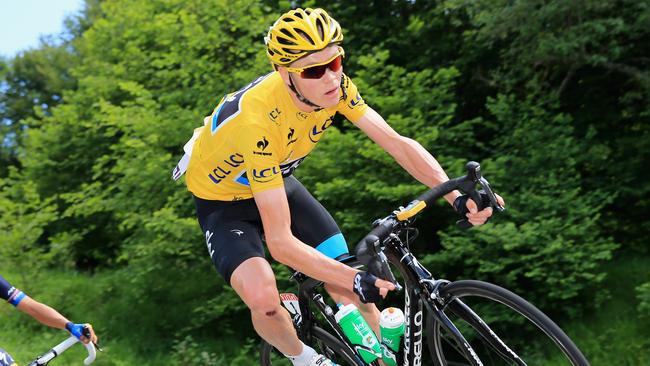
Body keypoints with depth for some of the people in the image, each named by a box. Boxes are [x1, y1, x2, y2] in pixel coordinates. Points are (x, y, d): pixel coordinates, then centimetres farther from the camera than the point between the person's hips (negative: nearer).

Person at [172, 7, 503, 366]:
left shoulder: (333, 86, -23)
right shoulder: (258, 123, -40)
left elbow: (398, 143, -20)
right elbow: (280, 242, -40)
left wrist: (457, 195, -34)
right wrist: (357, 278, -49)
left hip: (277, 179, 5)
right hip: (221, 199, -5)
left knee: (354, 296, -7)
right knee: (263, 299, -29)